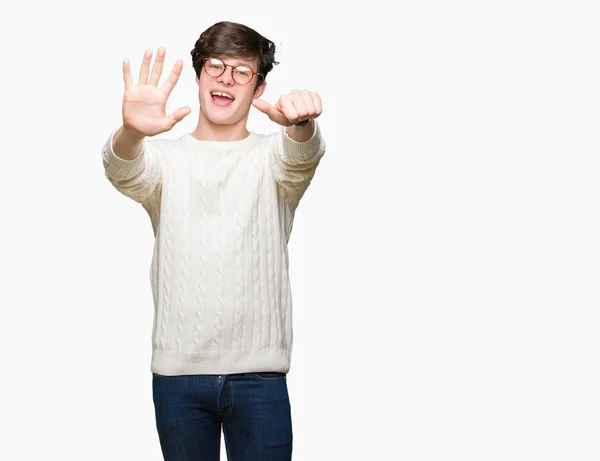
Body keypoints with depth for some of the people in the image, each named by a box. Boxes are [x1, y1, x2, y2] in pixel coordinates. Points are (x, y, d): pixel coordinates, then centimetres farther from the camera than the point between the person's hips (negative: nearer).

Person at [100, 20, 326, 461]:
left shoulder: (272, 156, 6)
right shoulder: (165, 156, 7)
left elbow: (301, 158, -17)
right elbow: (124, 172, -15)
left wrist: (301, 124, -43)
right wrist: (131, 131, -40)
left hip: (259, 374, -1)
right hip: (177, 370, 1)